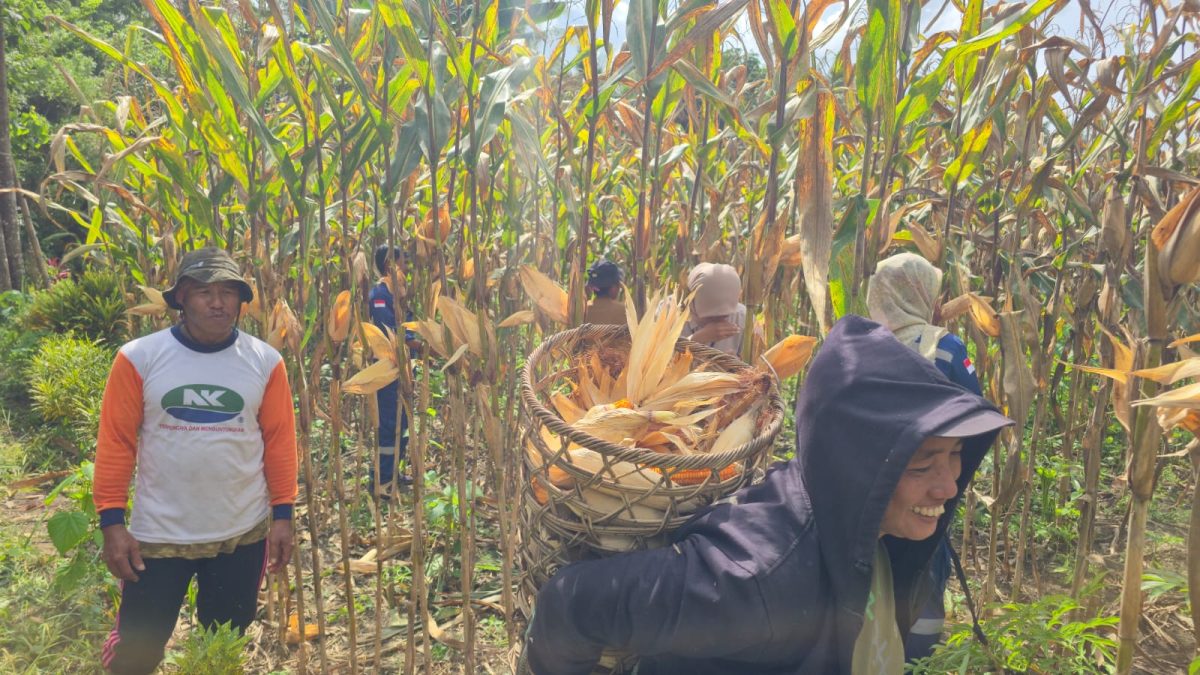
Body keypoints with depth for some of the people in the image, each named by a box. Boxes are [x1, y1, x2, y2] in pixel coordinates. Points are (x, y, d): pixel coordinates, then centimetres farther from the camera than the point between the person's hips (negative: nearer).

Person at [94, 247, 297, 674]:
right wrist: (111, 521, -7)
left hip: (243, 534, 1)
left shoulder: (265, 362, -4)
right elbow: (115, 442, -5)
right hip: (157, 534, -1)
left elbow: (279, 440, -1)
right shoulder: (138, 358, -8)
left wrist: (282, 514, -2)